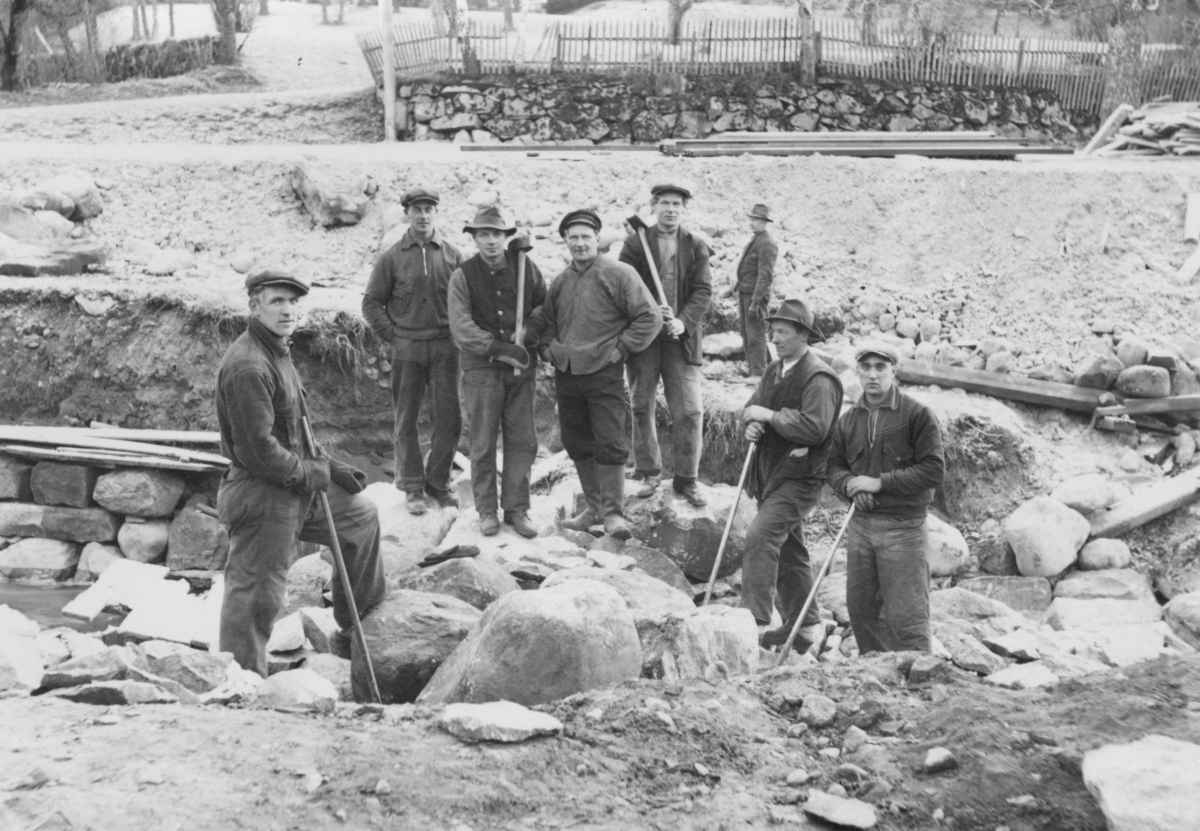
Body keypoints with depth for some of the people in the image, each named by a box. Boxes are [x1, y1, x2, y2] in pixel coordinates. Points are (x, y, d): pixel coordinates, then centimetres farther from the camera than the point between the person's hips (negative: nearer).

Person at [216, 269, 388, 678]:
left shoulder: (277, 352, 10)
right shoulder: (247, 366, -25)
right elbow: (258, 449, -27)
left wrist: (327, 468, 10)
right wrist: (312, 474, -15)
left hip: (297, 487, 11)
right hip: (261, 495, -11)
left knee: (362, 516, 26)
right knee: (256, 597, -4)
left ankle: (361, 616, 43)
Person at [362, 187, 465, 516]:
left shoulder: (451, 255, 4)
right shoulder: (391, 258, 0)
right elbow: (371, 303, 4)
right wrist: (392, 335, -2)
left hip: (445, 348, 1)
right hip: (406, 351, -1)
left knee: (450, 418, 2)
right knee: (406, 421, 5)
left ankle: (437, 482, 18)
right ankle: (412, 487, 14)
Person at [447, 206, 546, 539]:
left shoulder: (525, 267, 4)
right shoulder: (462, 276, -4)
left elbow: (545, 303, 17)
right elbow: (461, 327, -12)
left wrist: (530, 330, -2)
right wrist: (499, 349, -20)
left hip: (521, 366, 3)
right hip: (481, 367, -2)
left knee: (522, 440, 4)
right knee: (483, 443, 2)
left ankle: (517, 509, 13)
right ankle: (486, 511, 12)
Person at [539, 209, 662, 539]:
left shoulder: (618, 274, -6)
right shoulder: (560, 282, 11)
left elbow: (650, 317, -8)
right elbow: (547, 322, 26)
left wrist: (620, 348, -10)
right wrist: (548, 347, 8)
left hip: (605, 375, -6)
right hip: (566, 375, 6)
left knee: (610, 444, -6)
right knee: (577, 444, 11)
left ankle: (613, 512, 2)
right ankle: (594, 506, 24)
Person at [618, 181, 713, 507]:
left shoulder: (696, 246, 5)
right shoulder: (635, 244, 2)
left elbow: (703, 291, -1)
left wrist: (683, 322, -16)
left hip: (682, 338, 0)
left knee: (689, 411, -2)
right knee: (642, 407, 7)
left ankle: (686, 479, 8)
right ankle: (649, 474, 20)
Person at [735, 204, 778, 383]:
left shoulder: (767, 244, -15)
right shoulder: (754, 240, 14)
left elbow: (765, 275, -19)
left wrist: (755, 302, -22)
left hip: (756, 294, -9)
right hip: (744, 292, 9)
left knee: (756, 335, -7)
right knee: (746, 333, 14)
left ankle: (758, 373, -3)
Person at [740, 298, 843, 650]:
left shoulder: (819, 378, -14)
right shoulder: (774, 372, 14)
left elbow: (816, 427, -25)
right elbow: (753, 407, 21)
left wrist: (771, 416, -20)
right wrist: (751, 425, -3)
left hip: (799, 477, -9)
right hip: (770, 472, 9)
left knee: (761, 536, -22)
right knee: (788, 548, 16)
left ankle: (756, 619, -23)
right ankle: (804, 624, 27)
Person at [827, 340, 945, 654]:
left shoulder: (918, 415, -7)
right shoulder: (849, 420, 10)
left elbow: (934, 471, -12)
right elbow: (834, 466, 16)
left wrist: (880, 482, -16)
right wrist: (850, 485, -7)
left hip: (902, 526, -6)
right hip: (859, 525, 6)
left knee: (905, 614, -6)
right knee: (860, 608, 13)